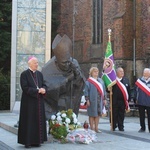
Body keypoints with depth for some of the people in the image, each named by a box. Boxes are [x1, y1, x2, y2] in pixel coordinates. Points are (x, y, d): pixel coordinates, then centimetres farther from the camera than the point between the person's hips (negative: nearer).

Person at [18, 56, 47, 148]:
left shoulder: (40, 74, 12)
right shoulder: (24, 74, -7)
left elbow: (44, 85, 13)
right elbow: (25, 88, -15)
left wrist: (43, 89, -10)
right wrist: (37, 90, -18)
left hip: (39, 101, 6)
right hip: (29, 102, -6)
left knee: (39, 120, 7)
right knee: (29, 121, -3)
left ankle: (37, 140, 14)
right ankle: (27, 141, 4)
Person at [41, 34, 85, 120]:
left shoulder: (74, 64, -3)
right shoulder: (48, 69, -13)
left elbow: (81, 84, -4)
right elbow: (49, 88, -19)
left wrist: (77, 72, -23)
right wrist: (66, 80, -23)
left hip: (70, 106, 3)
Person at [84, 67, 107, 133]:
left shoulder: (100, 80, 13)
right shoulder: (89, 81, -2)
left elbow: (103, 90, 15)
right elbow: (86, 91, -5)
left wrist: (104, 99, 9)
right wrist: (87, 100, -12)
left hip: (100, 100, 5)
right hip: (92, 100, -5)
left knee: (98, 114, 8)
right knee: (92, 114, 1)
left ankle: (96, 128, 15)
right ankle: (92, 128, 8)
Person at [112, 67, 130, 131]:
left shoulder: (126, 80, 10)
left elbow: (128, 90, 11)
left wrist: (128, 99, 7)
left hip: (123, 100, 3)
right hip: (115, 100, -3)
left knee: (121, 114, 9)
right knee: (114, 114, 3)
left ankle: (121, 127, 18)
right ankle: (113, 126, 15)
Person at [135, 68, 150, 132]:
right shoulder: (139, 80, 3)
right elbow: (136, 90, 8)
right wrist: (136, 98, 5)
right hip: (140, 102, 2)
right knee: (141, 116, 9)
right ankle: (142, 128, 21)